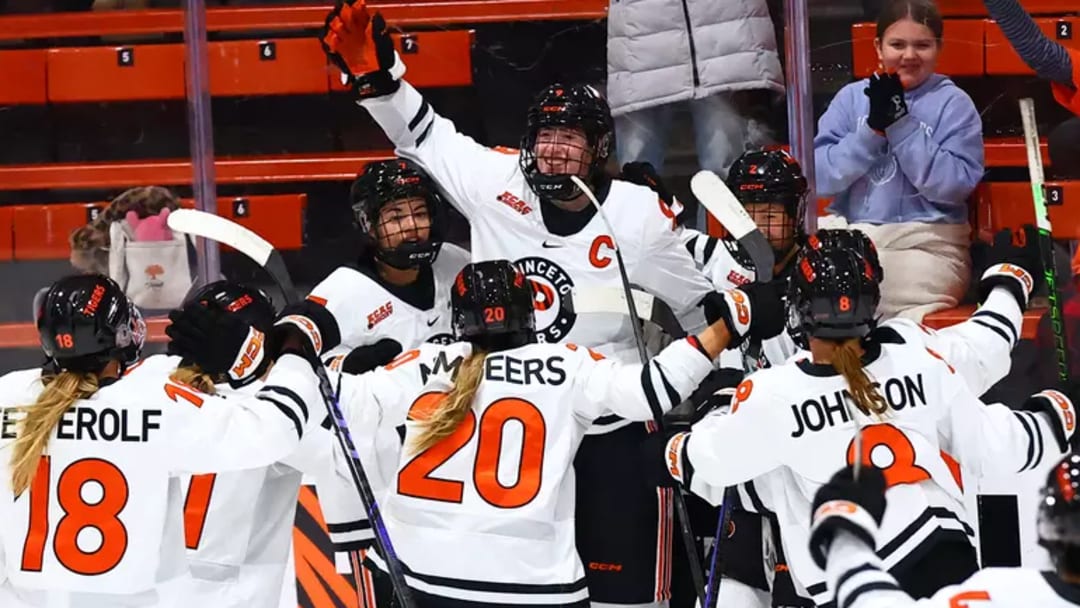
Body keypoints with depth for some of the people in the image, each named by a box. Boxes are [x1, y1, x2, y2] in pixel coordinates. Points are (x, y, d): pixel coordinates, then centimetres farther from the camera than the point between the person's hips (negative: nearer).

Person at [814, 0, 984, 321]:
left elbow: (954, 186, -8)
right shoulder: (851, 97, 11)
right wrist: (873, 128, -12)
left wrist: (900, 124, -13)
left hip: (926, 244, -3)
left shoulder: (954, 103, 4)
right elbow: (818, 178, 0)